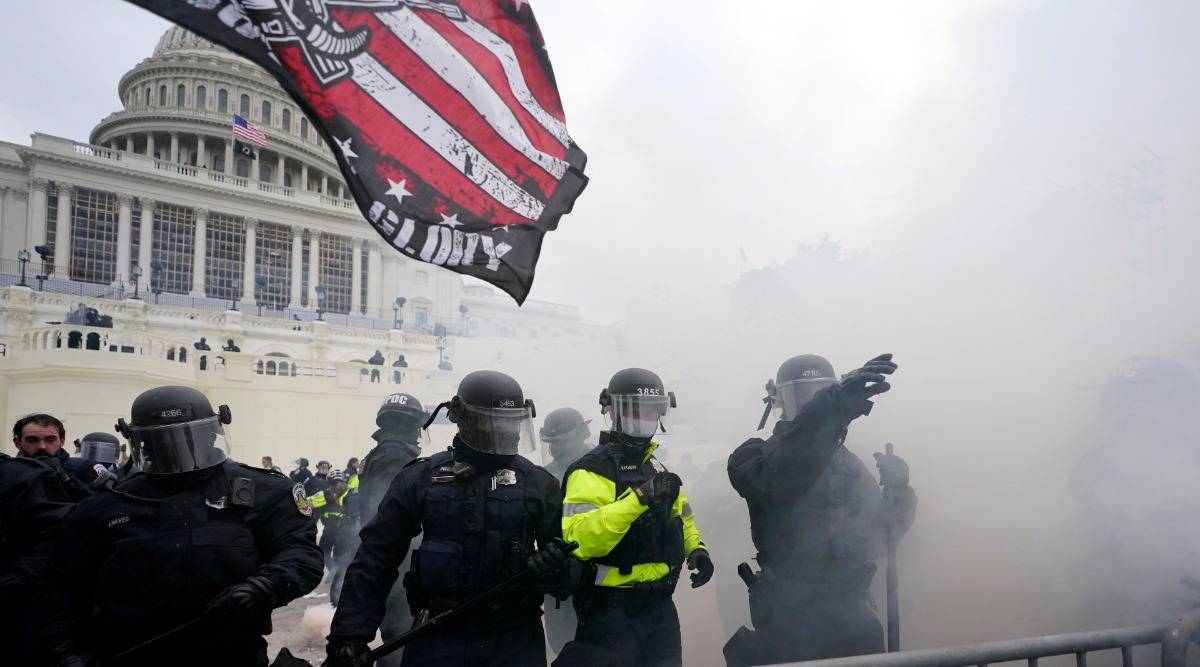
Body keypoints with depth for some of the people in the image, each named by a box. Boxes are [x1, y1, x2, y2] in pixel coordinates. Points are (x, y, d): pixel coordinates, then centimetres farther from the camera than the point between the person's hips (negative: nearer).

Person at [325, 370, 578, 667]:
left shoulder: (538, 483, 1)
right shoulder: (421, 478, 0)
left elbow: (571, 554, 1)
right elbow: (376, 558, 2)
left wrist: (557, 569, -23)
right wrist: (350, 634, -5)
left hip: (516, 641, 0)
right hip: (439, 636, 0)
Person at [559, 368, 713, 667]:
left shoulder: (657, 469, 13)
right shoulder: (592, 471, -15)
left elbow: (681, 515, 26)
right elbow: (579, 538, -31)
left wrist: (696, 549, 6)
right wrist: (639, 498, -36)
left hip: (661, 606, 8)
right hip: (612, 611, -8)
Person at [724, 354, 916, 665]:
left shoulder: (847, 462, 12)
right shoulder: (758, 455, -5)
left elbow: (880, 532, 14)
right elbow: (778, 479, -30)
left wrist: (897, 489, -6)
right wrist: (833, 406, -41)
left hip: (853, 611, 5)